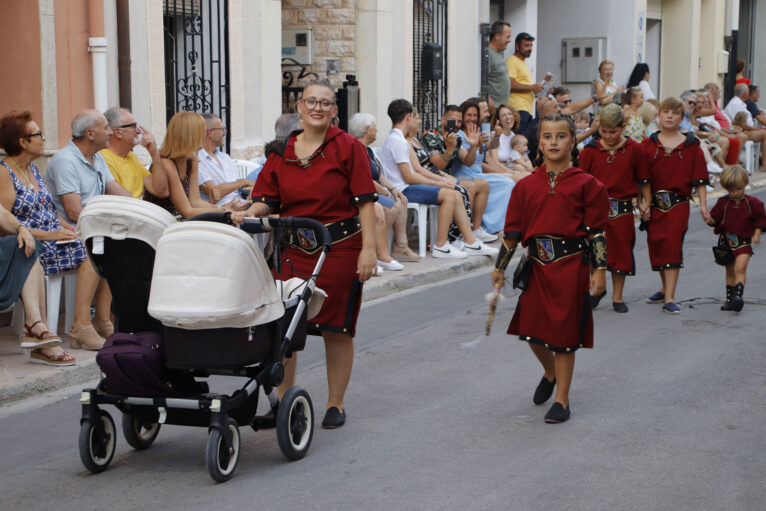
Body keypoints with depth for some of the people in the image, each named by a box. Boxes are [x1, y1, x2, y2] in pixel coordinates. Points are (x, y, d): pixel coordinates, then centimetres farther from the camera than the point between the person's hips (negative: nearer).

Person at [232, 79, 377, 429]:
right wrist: (248, 213, -14)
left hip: (339, 247, -3)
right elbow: (268, 199, 8)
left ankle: (335, 403, 19)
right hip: (292, 248, 3)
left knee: (336, 327, 4)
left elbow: (365, 201, -4)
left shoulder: (348, 148, 0)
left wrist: (368, 248, -11)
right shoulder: (281, 152, 9)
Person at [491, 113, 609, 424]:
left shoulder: (586, 184, -2)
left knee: (565, 332, 1)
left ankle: (561, 400, 13)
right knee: (532, 329, 7)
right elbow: (513, 230, 9)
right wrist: (500, 267, 9)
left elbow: (596, 232, -2)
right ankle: (550, 373, 39)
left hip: (572, 265, -3)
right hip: (537, 265, 3)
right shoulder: (527, 185, 6)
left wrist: (599, 270, -6)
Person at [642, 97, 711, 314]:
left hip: (678, 204, -3)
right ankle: (665, 289, 30)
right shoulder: (648, 145, 5)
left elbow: (699, 178, 3)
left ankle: (669, 299, -12)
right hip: (653, 204, 3)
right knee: (655, 246, 8)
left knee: (672, 245, -11)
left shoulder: (691, 146, 3)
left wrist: (703, 205, -2)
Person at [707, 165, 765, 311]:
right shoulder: (723, 202, 3)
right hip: (726, 242, 3)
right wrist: (710, 220, -18)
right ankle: (730, 299, 23)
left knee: (740, 268, -20)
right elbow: (716, 217, 5)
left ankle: (738, 295, -29)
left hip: (743, 242, -3)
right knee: (730, 272, 13)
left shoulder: (752, 203, -3)